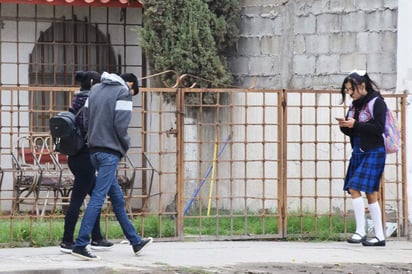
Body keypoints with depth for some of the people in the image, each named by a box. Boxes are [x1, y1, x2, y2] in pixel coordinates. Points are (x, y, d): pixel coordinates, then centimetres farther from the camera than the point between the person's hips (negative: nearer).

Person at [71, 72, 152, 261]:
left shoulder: (95, 89, 16)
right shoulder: (123, 92, -6)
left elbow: (85, 121, 11)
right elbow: (120, 125, -14)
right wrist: (126, 145, 2)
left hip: (94, 150, 8)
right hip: (110, 152, -8)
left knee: (117, 198, 15)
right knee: (98, 197, -9)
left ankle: (135, 242, 25)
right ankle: (80, 245, -15)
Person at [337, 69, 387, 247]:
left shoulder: (376, 102, -8)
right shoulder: (354, 105, 13)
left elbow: (379, 128, -17)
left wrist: (355, 125, -20)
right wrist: (345, 126, -5)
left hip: (373, 152, -7)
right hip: (358, 152, 8)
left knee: (354, 188, -17)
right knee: (370, 194, 5)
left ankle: (361, 231, -12)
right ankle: (379, 236, 7)